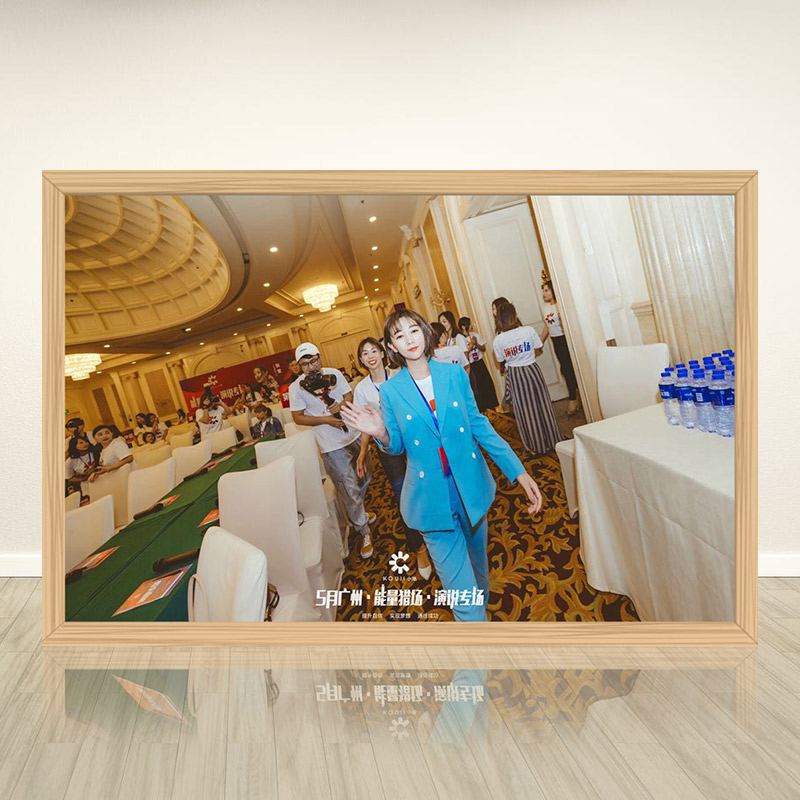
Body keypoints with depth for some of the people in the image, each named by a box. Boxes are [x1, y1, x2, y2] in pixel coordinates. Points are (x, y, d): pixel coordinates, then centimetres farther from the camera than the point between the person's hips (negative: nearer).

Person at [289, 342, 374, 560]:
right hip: (332, 446, -5)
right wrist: (326, 420, -20)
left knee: (363, 480, 21)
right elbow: (298, 418, -9)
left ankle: (357, 515, 48)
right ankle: (364, 532, 18)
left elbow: (349, 395, 6)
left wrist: (341, 404, -17)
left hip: (354, 435, 5)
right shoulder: (297, 387, -10)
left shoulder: (334, 374, -1)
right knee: (350, 490, -1)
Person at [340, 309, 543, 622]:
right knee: (461, 593, -1)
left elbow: (479, 426, 2)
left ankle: (482, 606, 60)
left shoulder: (454, 373, -4)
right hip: (433, 499, -3)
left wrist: (518, 471, -3)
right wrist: (381, 434, -23)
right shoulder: (390, 390, -8)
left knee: (478, 559, 28)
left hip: (471, 488, 3)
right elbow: (397, 446, 1)